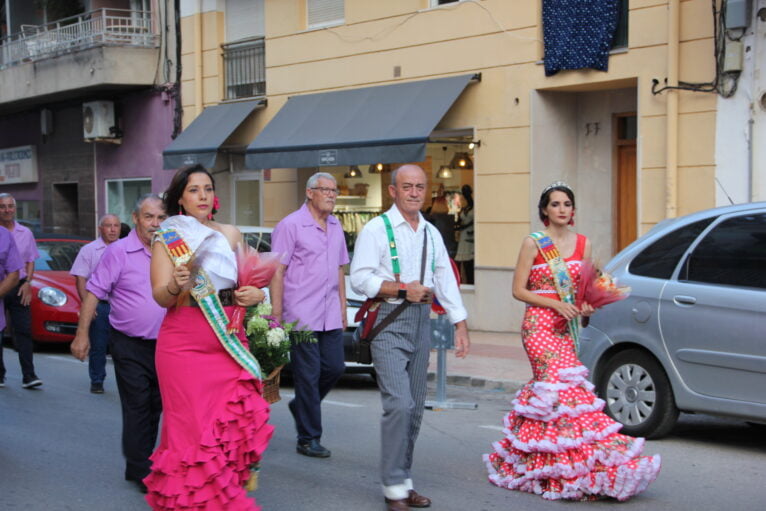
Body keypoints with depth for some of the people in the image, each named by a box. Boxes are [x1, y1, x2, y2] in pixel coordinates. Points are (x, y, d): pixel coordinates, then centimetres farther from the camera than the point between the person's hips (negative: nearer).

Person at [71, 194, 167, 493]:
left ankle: (144, 462, 25)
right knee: (137, 409, -5)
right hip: (130, 345, -5)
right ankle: (140, 471, 3)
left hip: (163, 343, 5)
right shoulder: (119, 251, -8)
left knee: (155, 407, 11)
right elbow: (94, 292, -8)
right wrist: (82, 334, -12)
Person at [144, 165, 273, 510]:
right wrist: (176, 285, -28)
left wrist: (256, 294, -3)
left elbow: (247, 283, 20)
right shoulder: (168, 238, 2)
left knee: (234, 422, -4)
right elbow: (161, 297, -6)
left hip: (229, 342, 3)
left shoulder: (231, 234, 13)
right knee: (196, 426, -5)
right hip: (185, 343, -3)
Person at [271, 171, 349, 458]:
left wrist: (342, 308, 18)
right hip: (301, 315, -7)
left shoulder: (335, 227, 15)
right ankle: (308, 439, 6)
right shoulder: (291, 225, -6)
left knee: (335, 367, 6)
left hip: (330, 316, 7)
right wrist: (276, 314, -14)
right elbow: (277, 272, -9)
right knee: (308, 375, -3)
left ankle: (301, 405, 31)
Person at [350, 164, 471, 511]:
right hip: (388, 322, -6)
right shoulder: (377, 229, -4)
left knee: (415, 408, 9)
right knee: (399, 404, -14)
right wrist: (403, 290, -16)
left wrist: (461, 325, 10)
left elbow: (446, 280, 15)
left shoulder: (431, 234, 16)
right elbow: (360, 278, -12)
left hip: (421, 320, 6)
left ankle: (403, 480, 20)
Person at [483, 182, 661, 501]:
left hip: (567, 327, 5)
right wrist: (556, 305, -15)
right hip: (540, 324, -5)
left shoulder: (583, 243, 11)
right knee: (562, 384, -15)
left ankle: (525, 461, 16)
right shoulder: (534, 243, -3)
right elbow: (518, 289, -4)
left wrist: (587, 306, -3)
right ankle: (576, 470, -13)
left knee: (546, 387, 4)